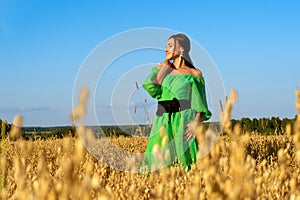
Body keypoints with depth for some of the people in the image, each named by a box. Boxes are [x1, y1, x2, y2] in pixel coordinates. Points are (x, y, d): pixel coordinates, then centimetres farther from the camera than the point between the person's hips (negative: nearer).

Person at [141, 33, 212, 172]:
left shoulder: (195, 74, 5)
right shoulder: (162, 69, 15)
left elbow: (199, 104, 1)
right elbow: (150, 87, -3)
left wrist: (196, 123, -16)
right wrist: (164, 66, 7)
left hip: (185, 121, -4)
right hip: (164, 122, 4)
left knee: (184, 160, -8)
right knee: (159, 159, -2)